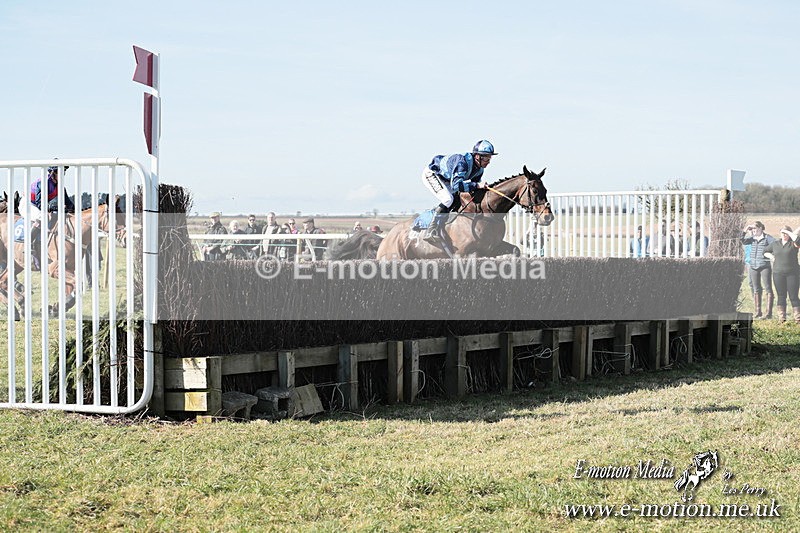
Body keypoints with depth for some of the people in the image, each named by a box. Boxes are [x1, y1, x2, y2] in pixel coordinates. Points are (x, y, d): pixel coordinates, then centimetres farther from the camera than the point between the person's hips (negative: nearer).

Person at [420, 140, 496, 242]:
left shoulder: (479, 169, -8)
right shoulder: (463, 162, -36)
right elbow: (456, 185, -46)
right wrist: (477, 185, -49)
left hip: (444, 178, 9)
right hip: (430, 174, -9)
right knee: (448, 200, -24)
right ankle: (430, 232, -24)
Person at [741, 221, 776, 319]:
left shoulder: (767, 238, -5)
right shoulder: (752, 238, 11)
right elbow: (743, 242, 3)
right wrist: (744, 232, -7)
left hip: (765, 266, -6)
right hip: (753, 267, 6)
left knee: (768, 289, -4)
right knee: (756, 290, 10)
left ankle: (769, 312, -5)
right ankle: (758, 312, 17)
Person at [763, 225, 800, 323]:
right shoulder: (775, 244, 11)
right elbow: (765, 252, 24)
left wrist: (788, 232, -12)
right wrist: (771, 256, 4)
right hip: (778, 274, 3)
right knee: (781, 296, 5)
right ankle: (781, 318, 7)